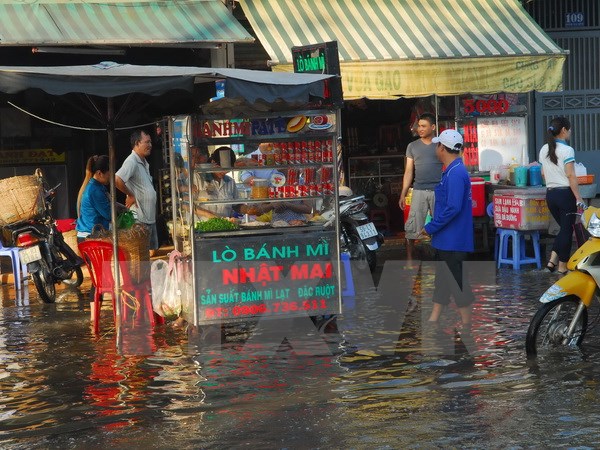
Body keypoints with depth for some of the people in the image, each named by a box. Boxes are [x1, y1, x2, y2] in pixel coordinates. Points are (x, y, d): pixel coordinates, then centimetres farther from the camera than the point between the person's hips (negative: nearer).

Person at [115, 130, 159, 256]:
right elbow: (117, 179, -30)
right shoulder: (132, 162, -15)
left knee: (152, 251, 13)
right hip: (139, 218, -10)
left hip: (150, 217, 10)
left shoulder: (144, 163, 16)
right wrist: (130, 195, -18)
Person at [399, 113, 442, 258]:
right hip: (419, 191, 1)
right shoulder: (412, 146, 9)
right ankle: (409, 259, 4)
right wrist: (403, 194, 4)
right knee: (411, 227, -3)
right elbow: (409, 171, 10)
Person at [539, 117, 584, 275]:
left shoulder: (544, 150, 7)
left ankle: (552, 260, 7)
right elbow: (571, 176, -16)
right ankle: (562, 266, 7)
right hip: (565, 193, -7)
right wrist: (579, 198, -12)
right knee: (567, 229, 4)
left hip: (550, 194, 7)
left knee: (563, 227, 19)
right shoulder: (567, 150, -14)